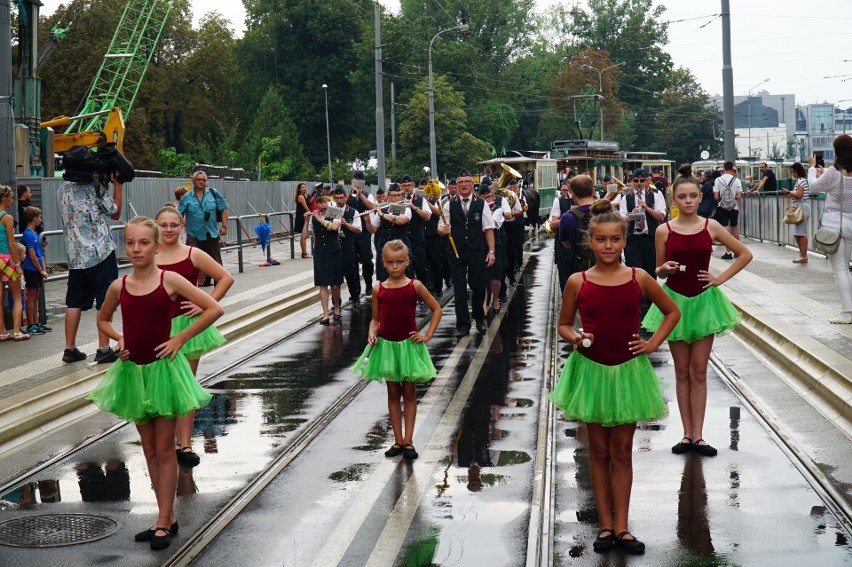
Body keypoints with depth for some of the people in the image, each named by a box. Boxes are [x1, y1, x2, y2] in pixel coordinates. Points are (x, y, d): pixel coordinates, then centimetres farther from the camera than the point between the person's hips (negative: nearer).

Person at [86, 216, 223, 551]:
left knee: (164, 449, 3)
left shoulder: (170, 281, -10)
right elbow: (103, 319, 20)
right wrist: (119, 339, 1)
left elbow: (214, 309, -9)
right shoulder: (119, 287, 1)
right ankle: (168, 517, 22)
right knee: (149, 450, 11)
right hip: (132, 371, 4)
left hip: (163, 369, -4)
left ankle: (163, 521, 10)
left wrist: (181, 338, -11)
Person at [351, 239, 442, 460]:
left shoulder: (415, 286, -6)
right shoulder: (378, 289, -1)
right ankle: (398, 441, 16)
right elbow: (375, 319, 6)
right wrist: (372, 333, -13)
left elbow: (437, 310, 2)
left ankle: (408, 441, 10)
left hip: (409, 345, -2)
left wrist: (427, 335, -5)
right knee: (393, 394, 10)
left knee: (409, 393, 6)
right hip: (386, 346, 2)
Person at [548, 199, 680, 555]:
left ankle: (621, 526, 15)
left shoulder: (639, 278, -4)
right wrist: (575, 338, -15)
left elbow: (672, 312, 9)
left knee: (622, 451, 8)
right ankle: (605, 524, 18)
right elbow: (563, 325, 5)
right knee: (599, 451, 9)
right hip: (590, 371, 0)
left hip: (628, 372, 0)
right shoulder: (577, 282, -6)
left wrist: (653, 343, -2)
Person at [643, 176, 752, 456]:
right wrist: (665, 269, -16)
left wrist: (721, 278, -2)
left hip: (703, 301, 0)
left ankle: (697, 435, 6)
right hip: (675, 301, 0)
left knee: (699, 372, 3)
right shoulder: (664, 231, -3)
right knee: (682, 372, 7)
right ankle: (687, 434, 12)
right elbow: (659, 271, 6)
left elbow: (745, 254, 5)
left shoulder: (711, 227, -3)